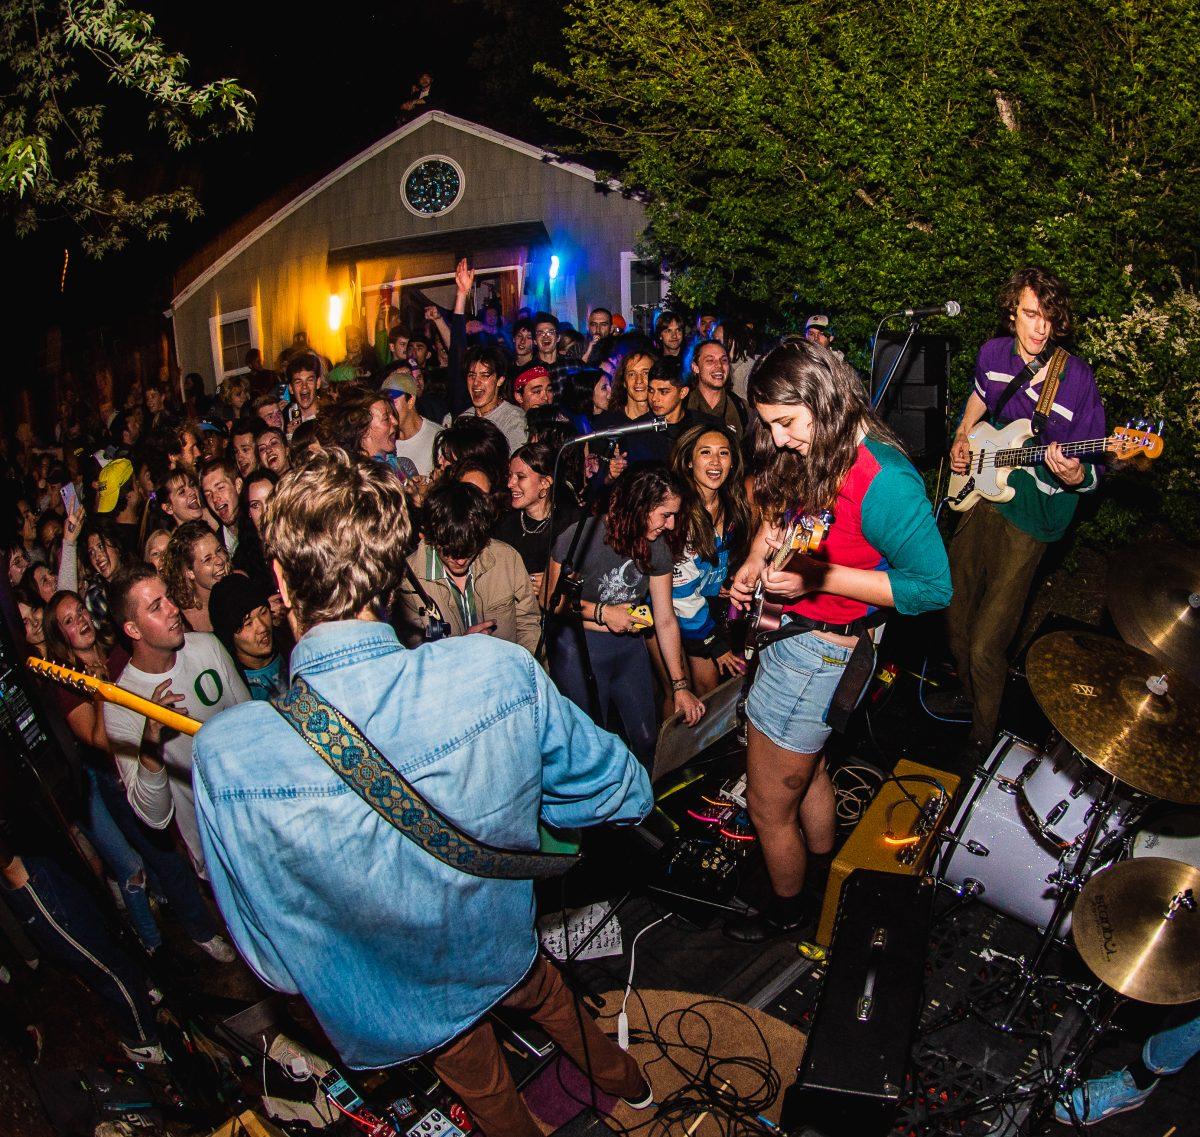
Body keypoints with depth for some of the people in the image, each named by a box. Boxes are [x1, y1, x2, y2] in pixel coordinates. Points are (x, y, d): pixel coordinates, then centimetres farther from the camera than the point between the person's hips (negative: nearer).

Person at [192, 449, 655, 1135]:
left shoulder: (225, 757, -34)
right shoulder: (500, 671, -32)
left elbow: (277, 962, -19)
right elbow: (626, 794, -14)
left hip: (405, 1007, -1)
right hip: (505, 950, 2)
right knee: (550, 996, 36)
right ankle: (625, 1081, 64)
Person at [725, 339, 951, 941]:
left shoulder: (882, 479, -27)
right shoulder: (807, 452, -2)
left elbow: (934, 586, -23)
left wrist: (819, 578, -28)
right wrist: (754, 563, -3)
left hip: (818, 650, -8)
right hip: (784, 628, 8)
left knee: (768, 807, 11)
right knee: (807, 766, 29)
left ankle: (785, 908, 39)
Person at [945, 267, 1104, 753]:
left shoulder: (1077, 378, -15)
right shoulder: (993, 352, 0)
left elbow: (1093, 472, -10)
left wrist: (1073, 476, -32)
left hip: (1028, 515, -6)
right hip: (981, 492, 6)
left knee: (986, 644, -5)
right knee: (956, 610, 18)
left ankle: (982, 736, 18)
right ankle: (964, 695, 44)